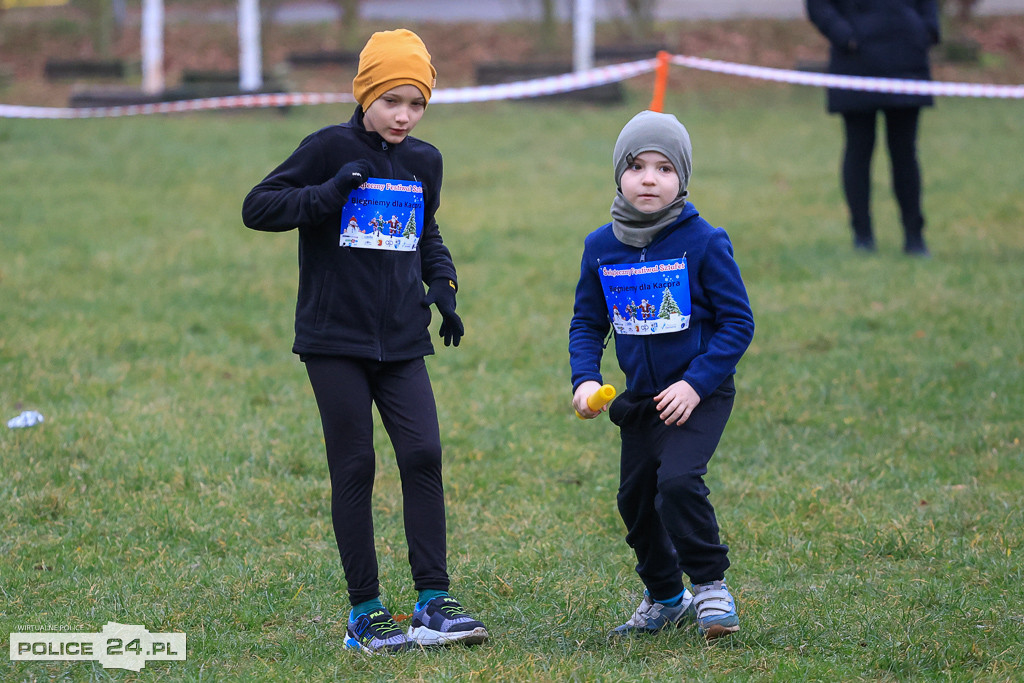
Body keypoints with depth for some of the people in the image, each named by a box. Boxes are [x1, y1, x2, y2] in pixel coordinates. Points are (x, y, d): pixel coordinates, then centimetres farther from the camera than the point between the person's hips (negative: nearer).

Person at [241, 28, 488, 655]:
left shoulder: (424, 162, 9)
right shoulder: (332, 149, -7)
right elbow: (257, 208, -9)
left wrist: (443, 285, 7)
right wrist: (328, 195, -23)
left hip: (402, 342, 4)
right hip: (336, 338, -4)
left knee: (424, 455, -7)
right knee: (355, 467, -1)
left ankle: (434, 601, -2)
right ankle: (365, 612, 5)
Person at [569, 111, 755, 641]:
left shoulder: (704, 243, -14)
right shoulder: (601, 248, -2)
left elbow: (737, 323, -10)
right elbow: (587, 323, 8)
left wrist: (696, 383, -19)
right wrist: (585, 378, -9)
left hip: (699, 396, -5)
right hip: (639, 397, 5)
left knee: (678, 480, -24)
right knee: (635, 498, 12)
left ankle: (710, 584, -5)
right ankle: (665, 597, 33)